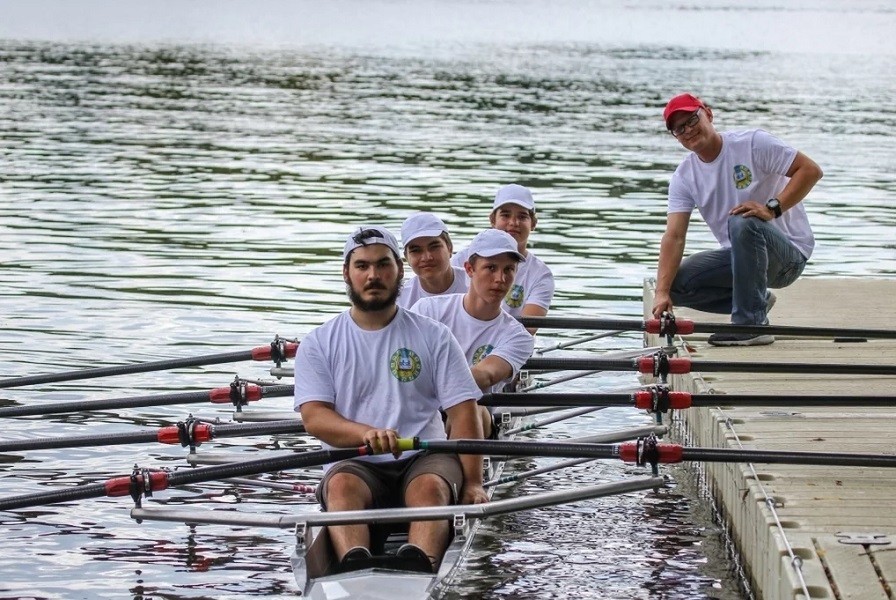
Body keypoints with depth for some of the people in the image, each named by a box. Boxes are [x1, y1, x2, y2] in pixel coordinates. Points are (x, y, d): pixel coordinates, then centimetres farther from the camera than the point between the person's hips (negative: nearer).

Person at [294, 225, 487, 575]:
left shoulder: (433, 337, 11)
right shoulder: (319, 344, 11)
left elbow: (463, 414, 3)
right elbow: (314, 417, -3)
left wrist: (473, 483, -11)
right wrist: (366, 433, -25)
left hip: (424, 457, 0)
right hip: (356, 464, 0)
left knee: (431, 486, -33)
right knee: (342, 485, -33)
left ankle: (418, 570, -61)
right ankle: (355, 569, -59)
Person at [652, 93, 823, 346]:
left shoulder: (753, 143, -13)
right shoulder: (683, 178, 1)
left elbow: (810, 170, -17)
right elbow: (674, 236, -10)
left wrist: (772, 208, -29)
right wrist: (662, 292, -23)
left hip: (790, 253, -6)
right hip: (739, 255, 6)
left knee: (743, 223, -36)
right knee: (676, 281, -12)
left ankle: (751, 322, -28)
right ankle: (756, 301, 7)